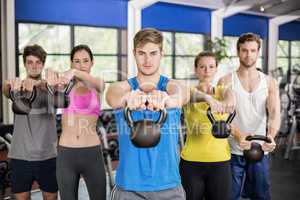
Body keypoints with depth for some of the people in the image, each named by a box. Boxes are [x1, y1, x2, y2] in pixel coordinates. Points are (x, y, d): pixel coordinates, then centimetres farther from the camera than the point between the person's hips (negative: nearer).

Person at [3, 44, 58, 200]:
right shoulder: (18, 87, 3)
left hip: (47, 155, 0)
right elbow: (6, 89, -21)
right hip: (20, 155, 1)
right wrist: (12, 84, -46)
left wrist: (36, 83, -46)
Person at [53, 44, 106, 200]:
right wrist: (51, 74, -40)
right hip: (66, 154, 1)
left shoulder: (98, 85, 2)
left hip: (92, 154, -1)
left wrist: (74, 72, -42)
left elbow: (93, 81, -22)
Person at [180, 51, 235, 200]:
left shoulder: (222, 91, 4)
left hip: (220, 161, 1)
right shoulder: (189, 91, 0)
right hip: (191, 161, -1)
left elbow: (230, 95, -20)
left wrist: (227, 102, -45)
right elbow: (193, 95, -25)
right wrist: (207, 98, -48)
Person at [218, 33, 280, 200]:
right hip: (233, 151, -2)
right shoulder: (226, 81, -2)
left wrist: (271, 135, -30)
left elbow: (275, 113, -9)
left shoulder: (270, 82, 4)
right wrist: (238, 135, -31)